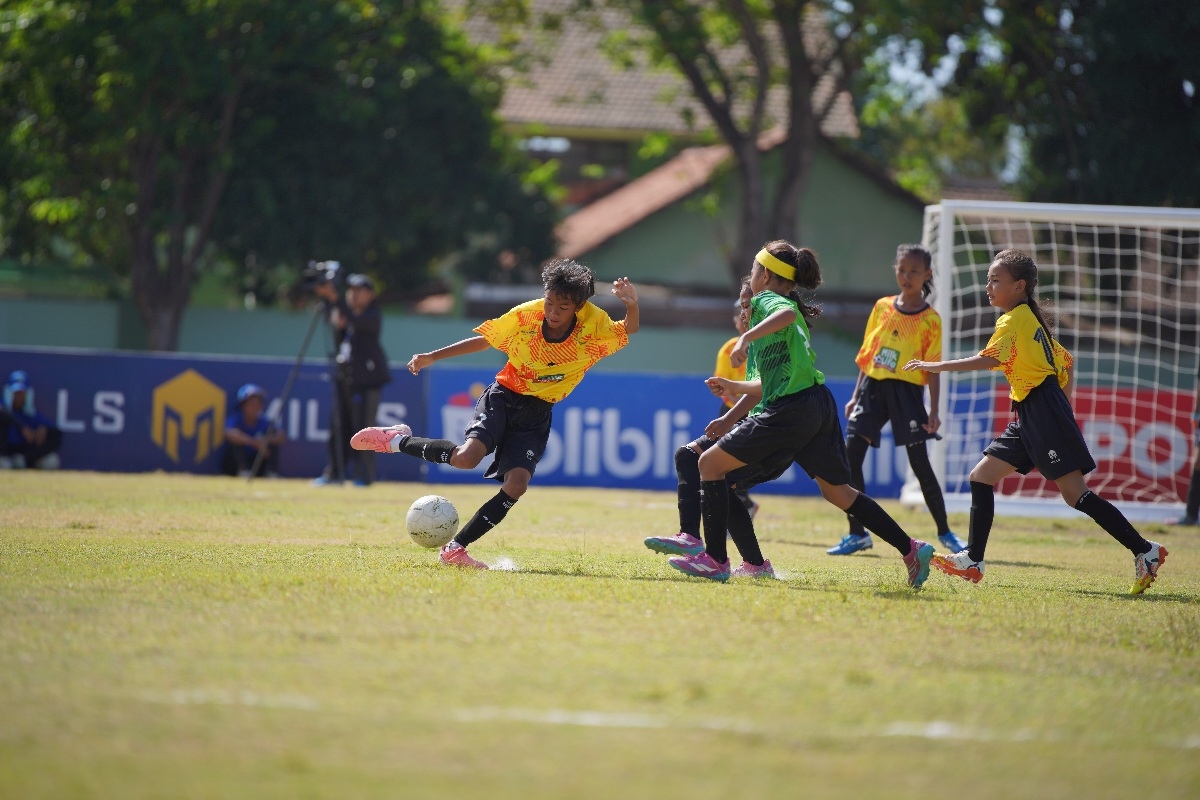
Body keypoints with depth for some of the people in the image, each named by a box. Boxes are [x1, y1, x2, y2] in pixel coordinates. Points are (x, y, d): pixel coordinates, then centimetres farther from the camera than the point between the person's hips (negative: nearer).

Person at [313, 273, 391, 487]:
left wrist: (334, 299, -33)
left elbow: (356, 321, -26)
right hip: (345, 377, 7)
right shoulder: (345, 314, 16)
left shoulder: (373, 316, -5)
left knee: (363, 426, -8)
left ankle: (364, 475, -4)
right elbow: (339, 345, 13)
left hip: (366, 378, -7)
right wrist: (338, 327, -6)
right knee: (338, 426, 6)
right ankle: (335, 472, 11)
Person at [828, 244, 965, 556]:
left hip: (906, 390, -4)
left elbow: (933, 368, -4)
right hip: (873, 387, 4)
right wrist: (856, 395, 11)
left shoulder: (930, 319, -2)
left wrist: (933, 412, -10)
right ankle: (857, 534, 1)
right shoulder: (882, 307, 9)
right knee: (851, 455, -6)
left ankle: (945, 533, 13)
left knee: (920, 463, -3)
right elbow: (867, 354, 14)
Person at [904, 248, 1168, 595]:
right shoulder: (1031, 320, 19)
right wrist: (1063, 408, 24)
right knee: (980, 477, 7)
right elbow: (1065, 361, 23)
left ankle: (1145, 551, -11)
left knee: (1075, 494, -12)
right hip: (1029, 419, 10)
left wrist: (936, 366, -18)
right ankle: (972, 560, 7)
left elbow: (988, 359, -23)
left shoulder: (1014, 319, -9)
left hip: (1043, 411, -10)